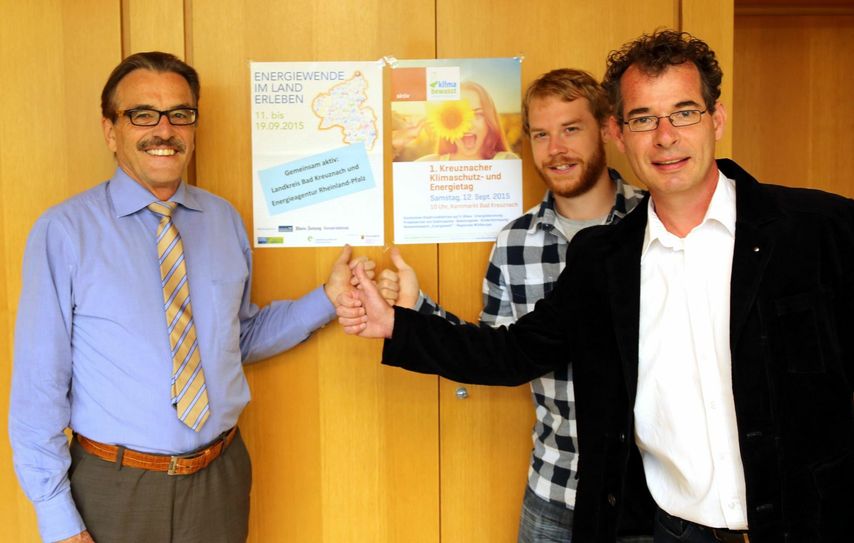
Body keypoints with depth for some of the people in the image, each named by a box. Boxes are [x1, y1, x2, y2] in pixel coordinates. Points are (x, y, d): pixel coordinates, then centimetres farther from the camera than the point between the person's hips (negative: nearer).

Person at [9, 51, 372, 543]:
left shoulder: (225, 220, 3)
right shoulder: (64, 232, -10)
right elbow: (39, 383, -9)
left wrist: (329, 298, -1)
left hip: (221, 478, 4)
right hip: (114, 487, -3)